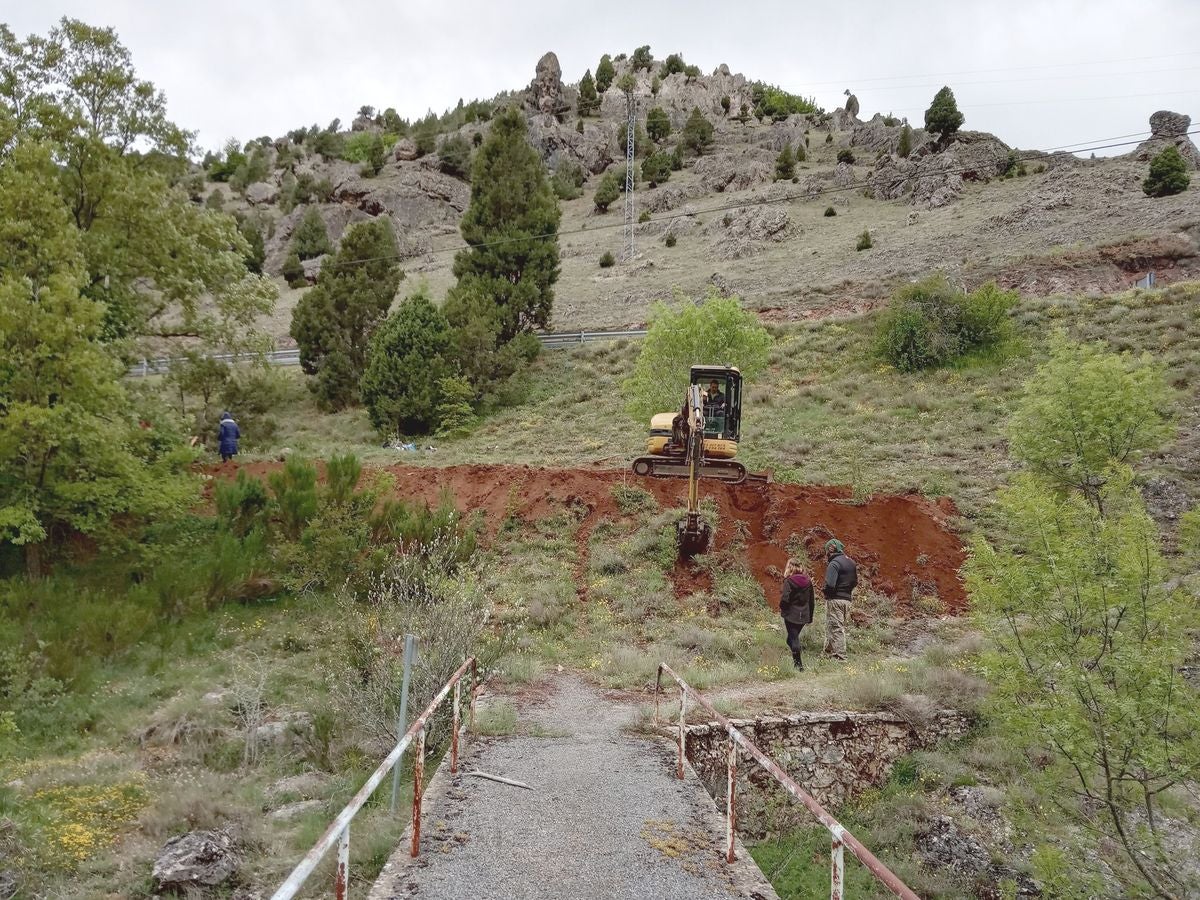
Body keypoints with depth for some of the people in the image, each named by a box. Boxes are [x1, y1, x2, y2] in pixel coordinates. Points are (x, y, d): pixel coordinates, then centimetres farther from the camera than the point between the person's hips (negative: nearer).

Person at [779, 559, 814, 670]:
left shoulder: (789, 581, -13)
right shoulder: (808, 581, 5)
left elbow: (785, 599, -19)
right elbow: (811, 600, 10)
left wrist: (781, 607, 2)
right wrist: (810, 616, 17)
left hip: (791, 615, -6)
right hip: (804, 615, 6)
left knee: (793, 639, 3)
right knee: (794, 637, 19)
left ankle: (799, 664, 2)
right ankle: (796, 661, 15)